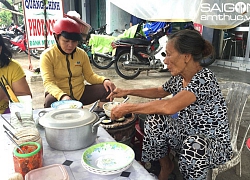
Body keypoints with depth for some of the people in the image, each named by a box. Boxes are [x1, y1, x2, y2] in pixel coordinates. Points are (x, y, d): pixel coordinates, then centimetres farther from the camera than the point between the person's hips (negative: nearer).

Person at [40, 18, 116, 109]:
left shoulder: (82, 54, 2)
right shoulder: (47, 55, -11)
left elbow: (89, 75, 6)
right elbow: (48, 82, -21)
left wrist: (104, 80, -17)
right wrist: (62, 96, -42)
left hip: (80, 93, 4)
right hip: (58, 95, -3)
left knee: (108, 89, -13)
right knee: (50, 101, -38)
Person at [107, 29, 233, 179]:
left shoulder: (204, 78, -28)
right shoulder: (179, 77, -4)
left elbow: (169, 107, -41)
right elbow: (159, 91, 16)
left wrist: (128, 108, -32)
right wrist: (128, 92, 7)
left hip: (213, 140, -7)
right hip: (186, 133, 7)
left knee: (194, 147, -37)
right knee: (155, 119, -10)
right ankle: (165, 167, 13)